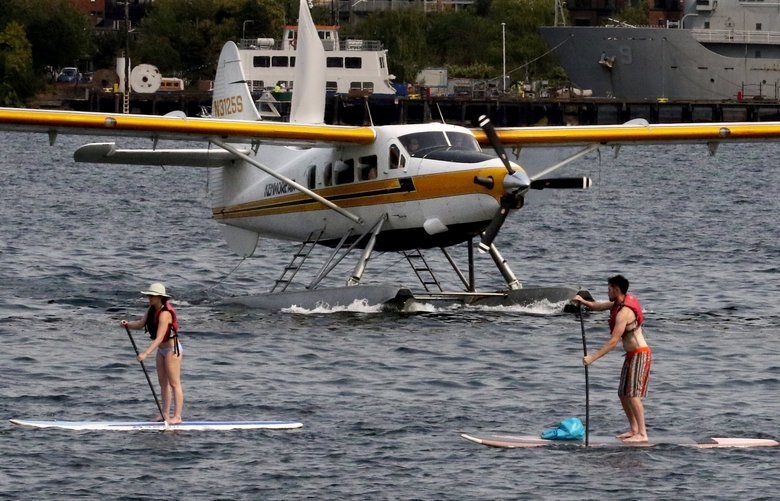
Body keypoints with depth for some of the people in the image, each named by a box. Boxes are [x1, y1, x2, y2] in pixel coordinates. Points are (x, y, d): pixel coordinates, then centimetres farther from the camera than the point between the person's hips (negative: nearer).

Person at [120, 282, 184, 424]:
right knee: (163, 382, 13)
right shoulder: (152, 309, 2)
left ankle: (177, 417, -2)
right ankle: (165, 414, 20)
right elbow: (141, 324, 5)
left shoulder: (165, 314, -27)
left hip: (172, 349, -10)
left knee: (174, 383, -5)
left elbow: (159, 338, -32)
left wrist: (145, 354, -37)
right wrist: (128, 324, -16)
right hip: (162, 350, 10)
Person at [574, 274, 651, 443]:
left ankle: (642, 434, -16)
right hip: (632, 355, 10)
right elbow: (600, 307, 21)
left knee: (633, 394, -14)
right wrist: (584, 302, 1)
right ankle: (634, 429, 17)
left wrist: (593, 358, -26)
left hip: (640, 355, -10)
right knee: (623, 394, 12)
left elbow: (613, 341, -26)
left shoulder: (624, 313, -23)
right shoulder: (619, 303, 8)